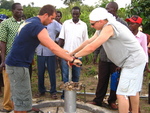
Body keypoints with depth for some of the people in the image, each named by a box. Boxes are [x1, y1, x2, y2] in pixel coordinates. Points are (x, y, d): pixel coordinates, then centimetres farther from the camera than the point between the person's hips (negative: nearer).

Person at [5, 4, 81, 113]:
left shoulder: (30, 21, 11)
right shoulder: (38, 27, -19)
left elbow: (46, 42, 20)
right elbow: (53, 48, -22)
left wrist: (61, 50, 21)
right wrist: (72, 59, -14)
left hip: (15, 63, 10)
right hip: (18, 65, -10)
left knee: (19, 96, 19)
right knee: (23, 99, -3)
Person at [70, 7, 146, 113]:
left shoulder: (109, 27, -24)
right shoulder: (102, 28, 6)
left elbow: (91, 47, -27)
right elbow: (88, 42, 11)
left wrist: (75, 56, -14)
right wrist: (72, 53, 11)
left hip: (133, 60, -10)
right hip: (135, 60, 10)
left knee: (122, 93, -8)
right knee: (133, 90, 20)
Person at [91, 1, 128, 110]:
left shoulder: (122, 23, -3)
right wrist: (96, 54, 11)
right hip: (104, 57, 3)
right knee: (102, 80, 8)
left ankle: (112, 101, 25)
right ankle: (98, 100, 20)